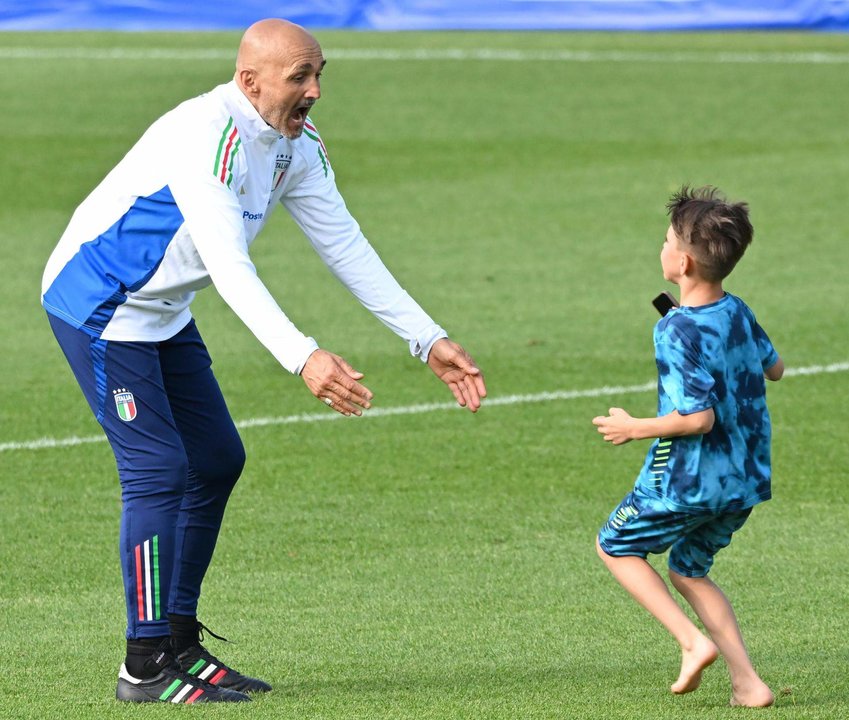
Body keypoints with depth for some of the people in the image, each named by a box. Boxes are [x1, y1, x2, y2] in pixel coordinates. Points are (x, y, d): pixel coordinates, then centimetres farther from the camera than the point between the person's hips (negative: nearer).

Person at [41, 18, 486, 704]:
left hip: (163, 313, 10)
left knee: (216, 461, 10)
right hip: (98, 305, -10)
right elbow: (227, 266, -39)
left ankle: (179, 643, 20)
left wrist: (430, 340, -2)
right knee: (159, 468, -14)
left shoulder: (297, 144, -1)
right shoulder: (208, 138, -30)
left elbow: (346, 247, 3)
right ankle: (146, 667, -10)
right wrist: (303, 358, -50)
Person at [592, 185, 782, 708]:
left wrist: (636, 429, -13)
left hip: (688, 480, -7)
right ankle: (748, 683, 12)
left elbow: (698, 417, -25)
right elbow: (774, 368, 20)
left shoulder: (677, 331, -21)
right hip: (745, 479, 7)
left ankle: (693, 641, 1)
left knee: (615, 546, 14)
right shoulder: (738, 313, 2)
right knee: (689, 569, 23)